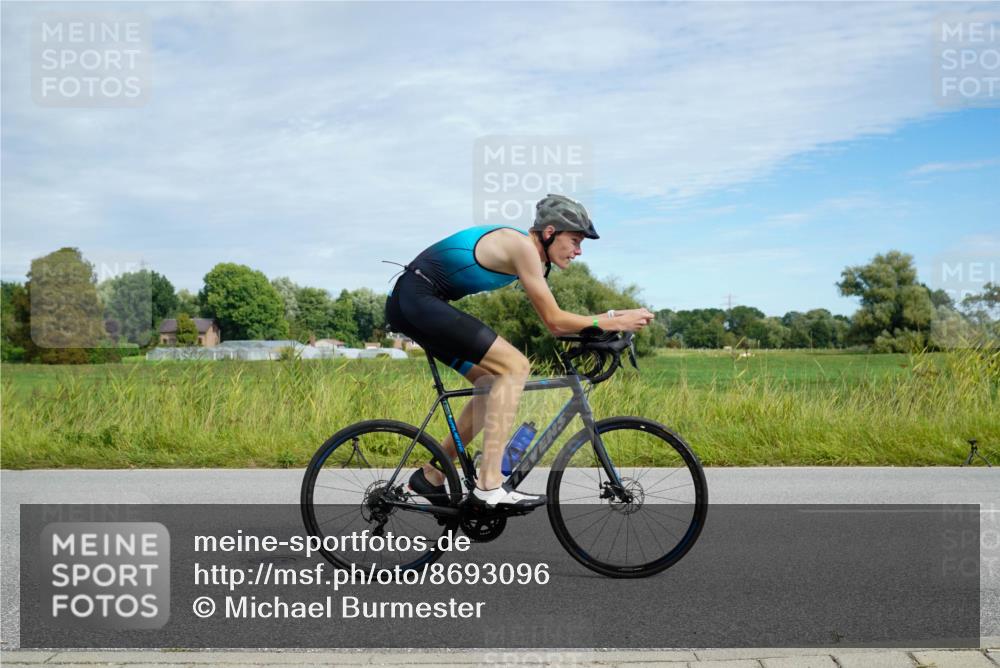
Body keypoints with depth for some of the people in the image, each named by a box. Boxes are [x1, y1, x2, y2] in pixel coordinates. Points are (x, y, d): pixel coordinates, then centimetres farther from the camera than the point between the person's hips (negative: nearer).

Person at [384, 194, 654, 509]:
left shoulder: (522, 248, 15)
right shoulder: (522, 246, -14)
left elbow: (553, 322, 16)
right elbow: (555, 321, -13)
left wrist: (610, 318, 10)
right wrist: (615, 323, -7)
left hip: (409, 304, 10)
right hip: (418, 298, -10)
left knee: (493, 383, 11)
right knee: (514, 365, -15)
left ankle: (431, 477, 17)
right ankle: (489, 487, -18)